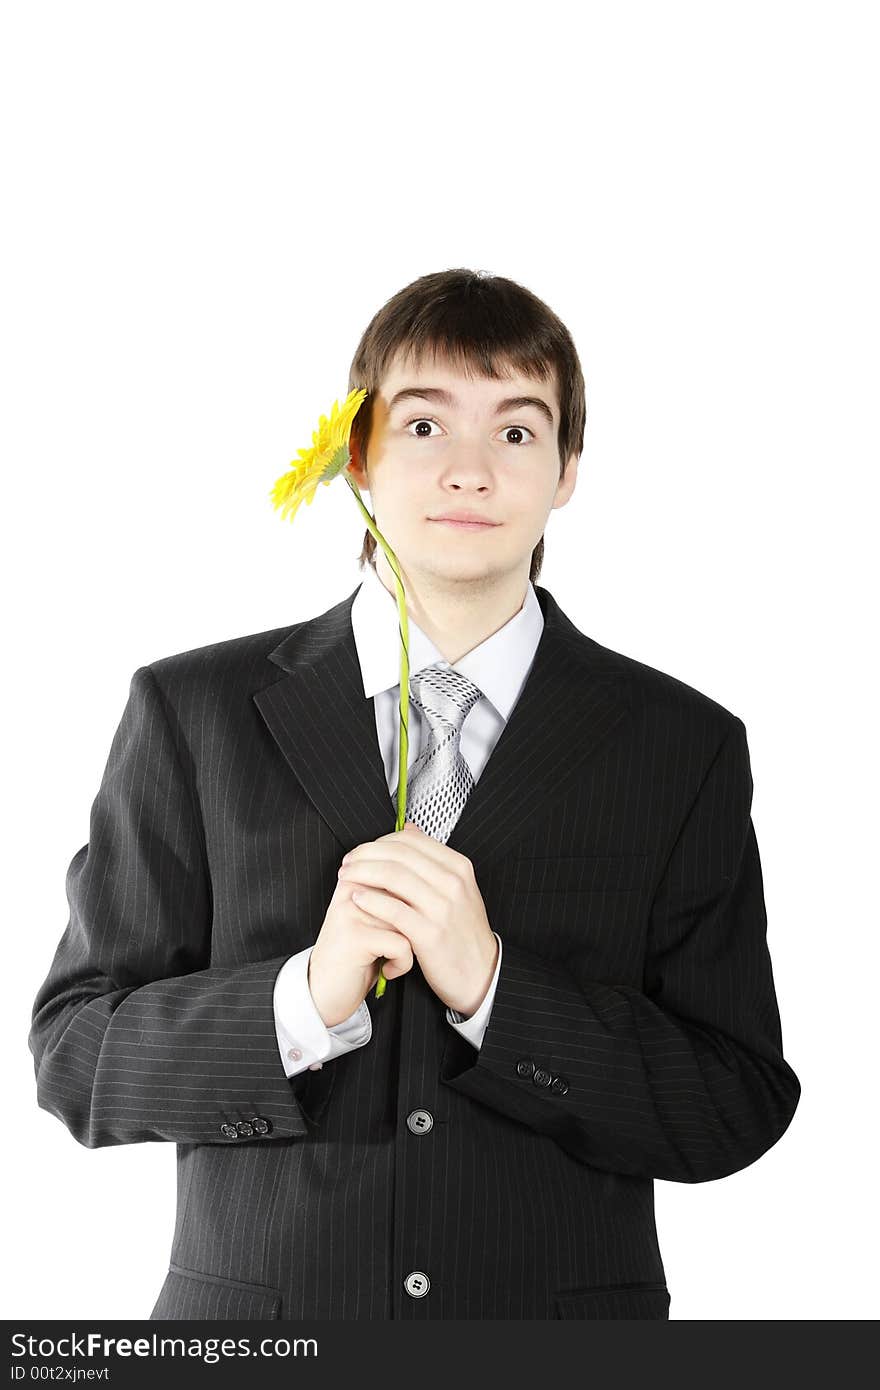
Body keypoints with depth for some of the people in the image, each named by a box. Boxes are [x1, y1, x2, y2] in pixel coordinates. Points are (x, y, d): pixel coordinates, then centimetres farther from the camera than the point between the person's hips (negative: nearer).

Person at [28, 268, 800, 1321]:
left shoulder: (685, 747, -3)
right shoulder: (192, 711, -4)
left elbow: (739, 1110, -7)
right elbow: (75, 1056, -5)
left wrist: (492, 984, -20)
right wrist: (309, 998, -21)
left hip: (562, 1320, 1)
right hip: (256, 1314, 0)